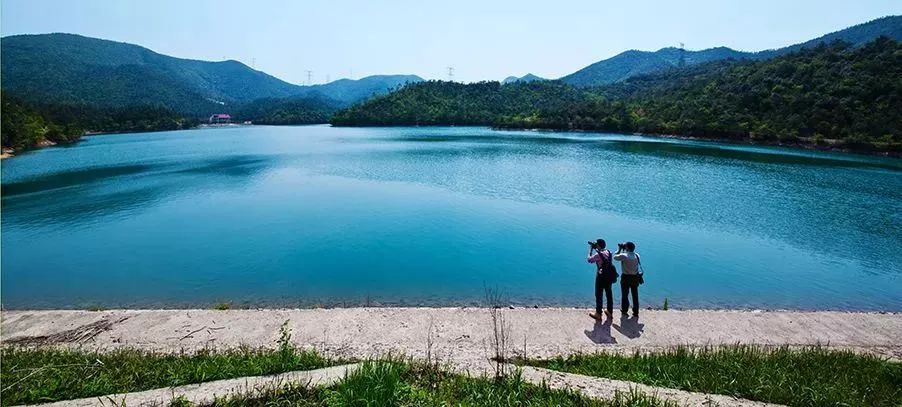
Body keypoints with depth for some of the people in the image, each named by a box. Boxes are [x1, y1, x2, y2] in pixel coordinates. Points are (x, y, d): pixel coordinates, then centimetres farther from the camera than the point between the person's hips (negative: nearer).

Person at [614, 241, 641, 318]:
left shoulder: (624, 256, -17)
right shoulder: (637, 255, -2)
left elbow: (615, 257, -2)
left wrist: (619, 249, 7)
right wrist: (623, 250, 12)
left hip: (625, 278, -4)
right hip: (635, 278, 4)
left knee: (624, 295, 10)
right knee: (635, 296, 10)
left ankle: (624, 311, 20)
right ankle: (636, 313, 15)